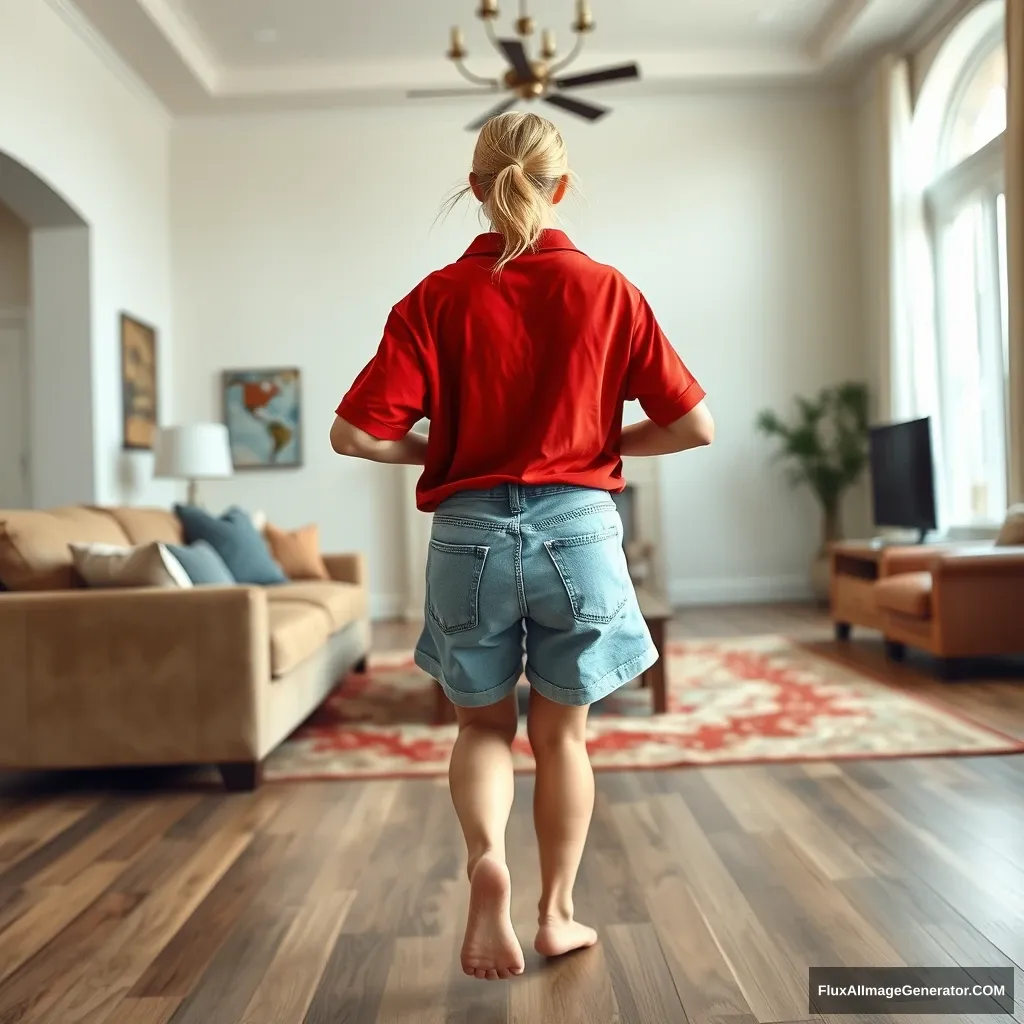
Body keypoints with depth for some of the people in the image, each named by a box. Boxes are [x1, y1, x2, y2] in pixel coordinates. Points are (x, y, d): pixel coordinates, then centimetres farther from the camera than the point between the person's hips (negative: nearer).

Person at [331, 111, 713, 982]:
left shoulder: (437, 299, -2)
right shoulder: (607, 290, -1)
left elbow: (355, 434, -8)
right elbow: (694, 425, -2)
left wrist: (437, 449, 9)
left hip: (469, 533, 0)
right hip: (578, 527, 0)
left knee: (484, 724, 20)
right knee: (561, 732, 18)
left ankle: (485, 857, -5)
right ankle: (558, 914, 30)